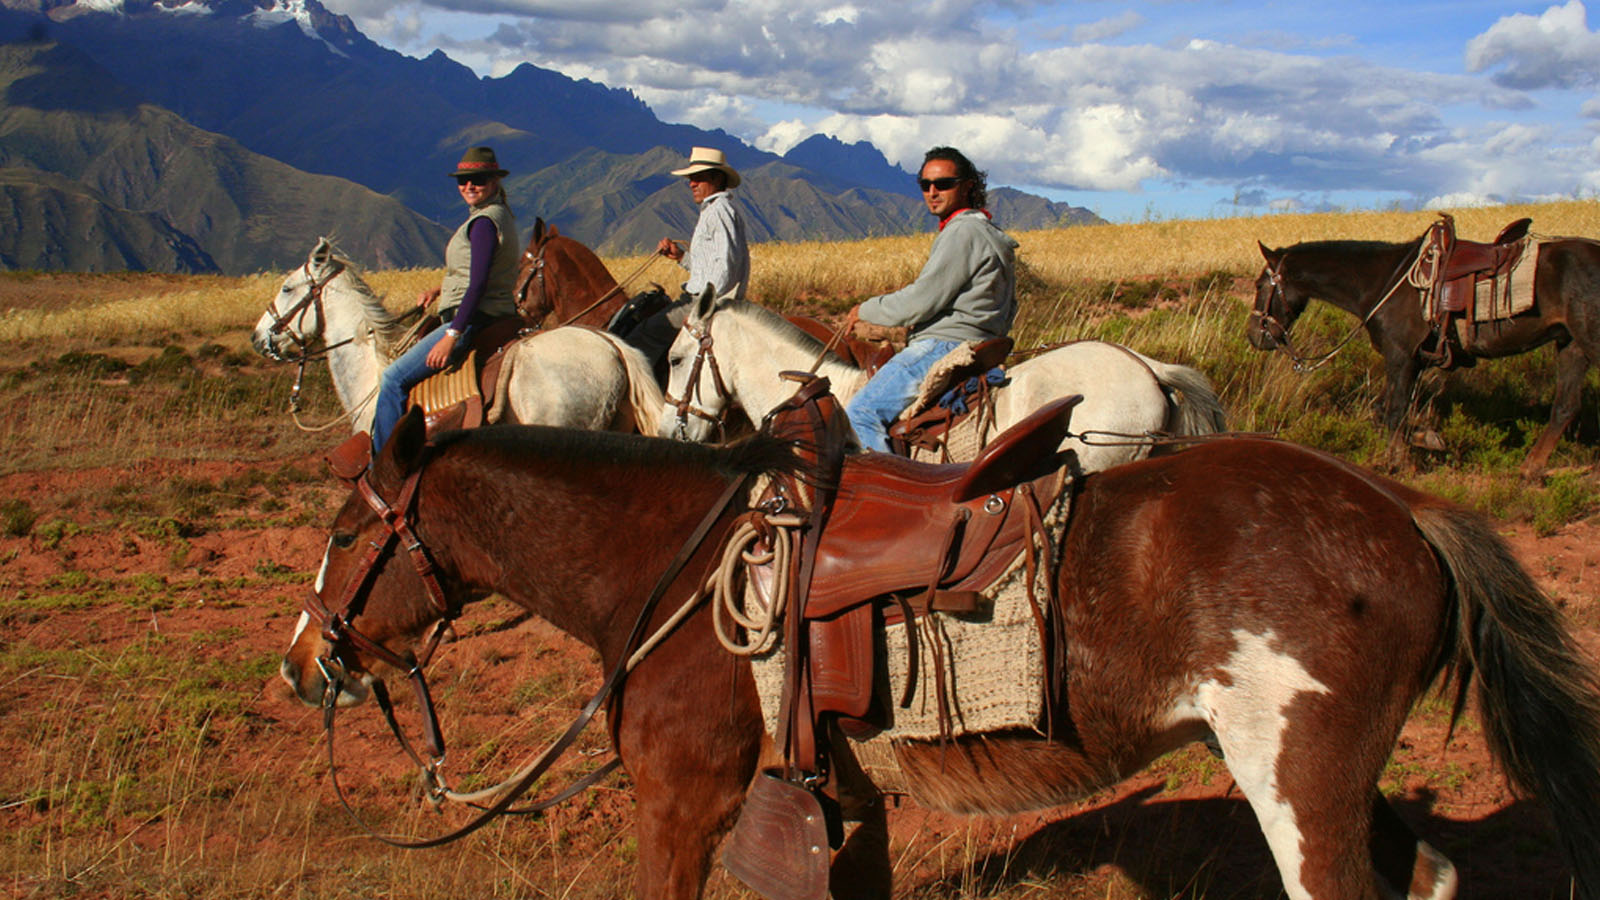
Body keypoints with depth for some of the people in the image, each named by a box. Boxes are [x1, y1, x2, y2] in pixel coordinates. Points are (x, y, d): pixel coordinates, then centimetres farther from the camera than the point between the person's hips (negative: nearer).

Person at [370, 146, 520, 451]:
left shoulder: (483, 221, -17)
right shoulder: (499, 214, 14)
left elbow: (478, 285, -24)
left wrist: (451, 337, -26)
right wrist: (440, 289, 16)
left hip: (473, 320, -11)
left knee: (393, 378, -13)